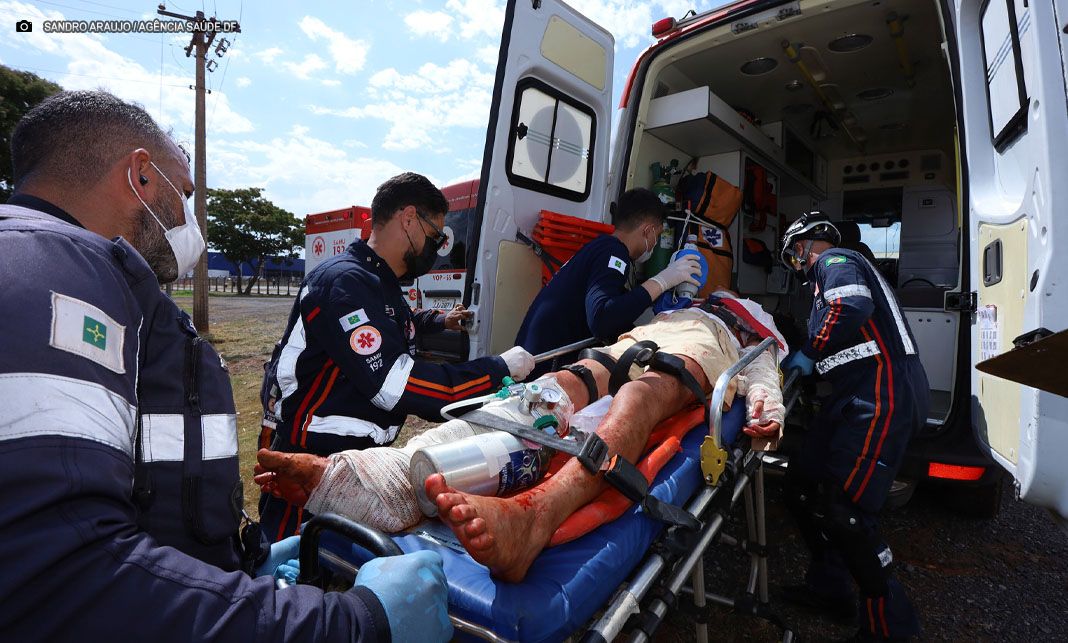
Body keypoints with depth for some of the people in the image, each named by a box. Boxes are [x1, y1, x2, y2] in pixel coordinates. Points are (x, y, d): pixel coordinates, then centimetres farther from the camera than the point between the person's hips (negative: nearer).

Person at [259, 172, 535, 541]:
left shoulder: (380, 283, 11)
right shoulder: (345, 282, -20)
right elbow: (392, 383, -28)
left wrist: (437, 322, 28)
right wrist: (498, 369, -23)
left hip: (358, 456, 9)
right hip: (309, 463, -9)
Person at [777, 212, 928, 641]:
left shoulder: (835, 261, -4)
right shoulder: (838, 267, 27)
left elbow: (852, 307, -26)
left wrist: (809, 353, -15)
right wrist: (810, 362, 20)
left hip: (881, 399, -11)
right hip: (860, 397, 11)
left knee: (843, 510, -12)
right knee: (802, 482, 11)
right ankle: (829, 588, 24)